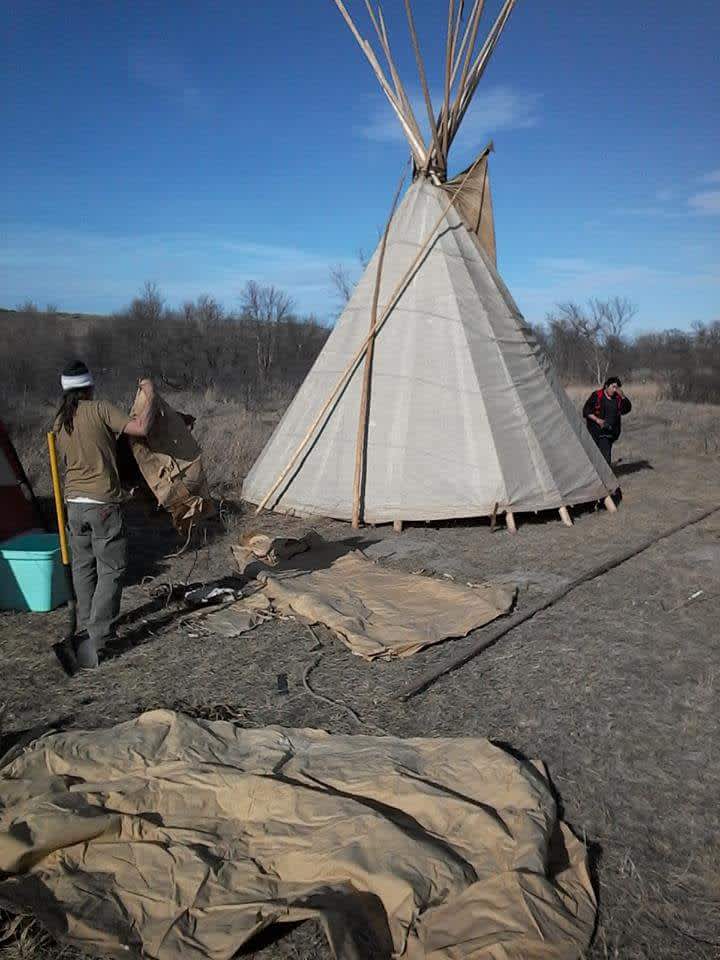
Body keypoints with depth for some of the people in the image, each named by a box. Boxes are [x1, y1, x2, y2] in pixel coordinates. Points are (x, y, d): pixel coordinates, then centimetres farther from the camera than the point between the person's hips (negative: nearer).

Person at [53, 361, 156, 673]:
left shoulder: (59, 423, 9)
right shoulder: (99, 410, -11)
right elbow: (141, 428, -20)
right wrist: (150, 397, -6)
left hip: (74, 503, 7)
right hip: (103, 504, -7)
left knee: (83, 566, 18)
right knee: (110, 571, 0)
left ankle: (86, 628, 28)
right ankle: (97, 638, -2)